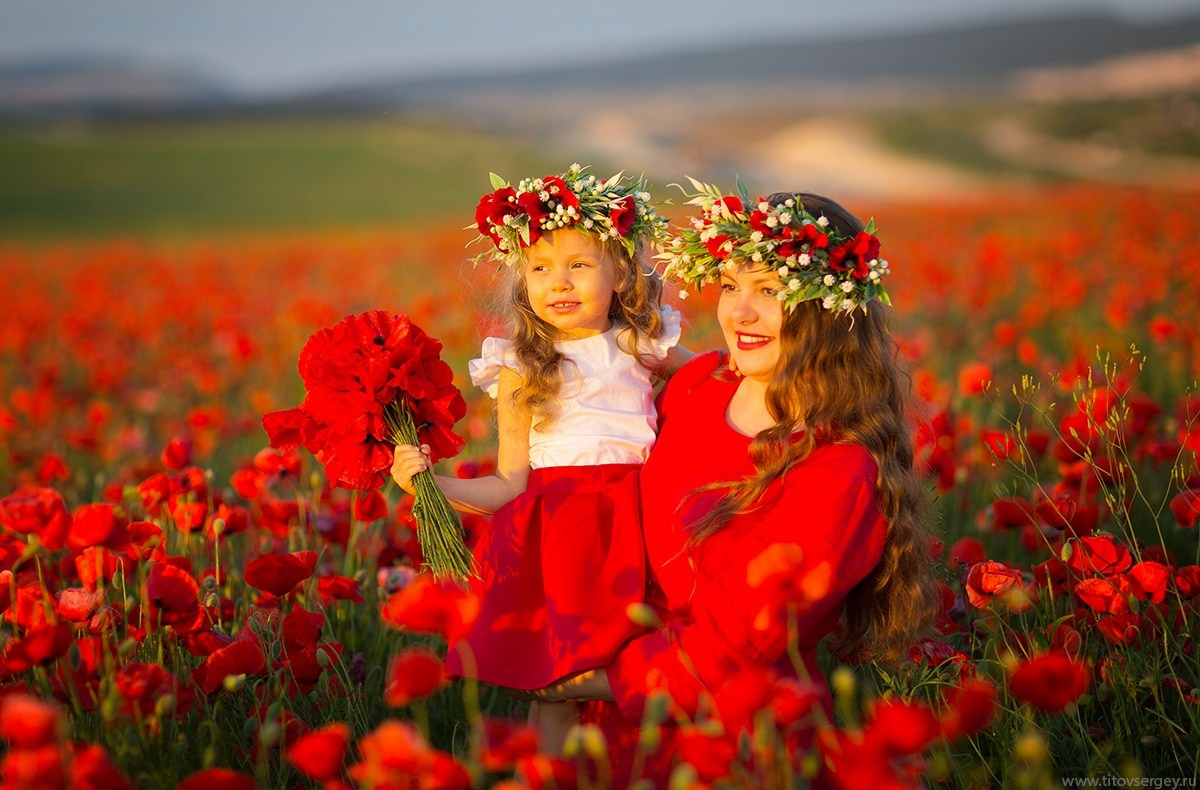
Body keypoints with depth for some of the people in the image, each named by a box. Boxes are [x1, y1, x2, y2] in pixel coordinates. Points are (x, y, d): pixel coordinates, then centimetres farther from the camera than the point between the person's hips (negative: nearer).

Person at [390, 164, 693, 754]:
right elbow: (512, 486, 5)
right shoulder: (521, 368, 6)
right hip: (552, 523, -1)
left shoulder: (641, 346, 10)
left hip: (635, 517, 1)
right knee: (554, 681, -9)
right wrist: (432, 483, -7)